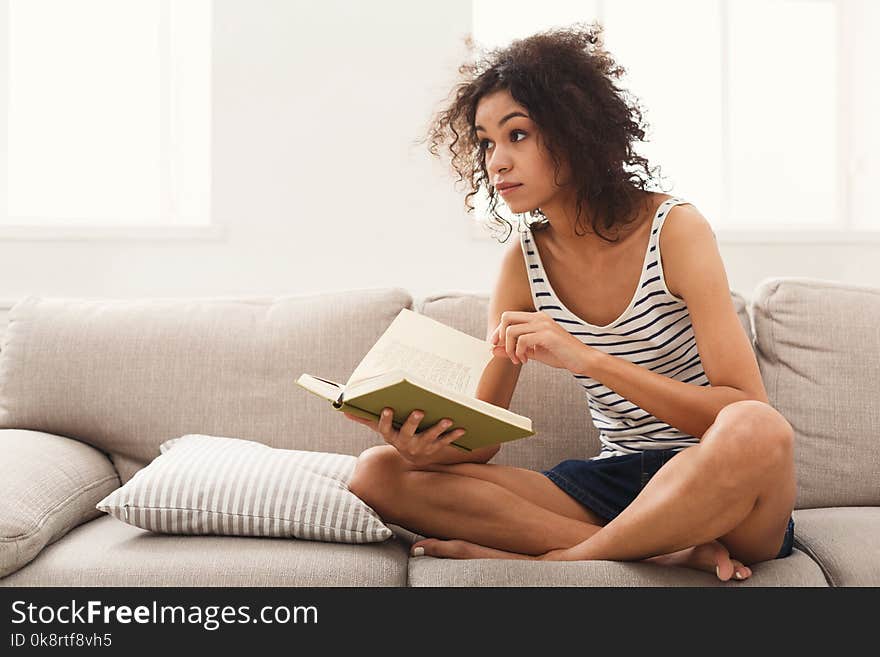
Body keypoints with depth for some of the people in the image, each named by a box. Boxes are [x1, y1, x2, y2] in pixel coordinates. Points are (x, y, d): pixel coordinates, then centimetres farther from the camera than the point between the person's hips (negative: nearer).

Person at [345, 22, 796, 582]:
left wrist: (588, 358, -26)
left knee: (755, 431, -40)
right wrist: (430, 446, -22)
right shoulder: (525, 260, 3)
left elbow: (747, 411, -18)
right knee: (378, 473, -10)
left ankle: (558, 560, -15)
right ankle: (668, 552, -17)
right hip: (610, 485, 4)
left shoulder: (674, 229, -9)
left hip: (719, 491, -4)